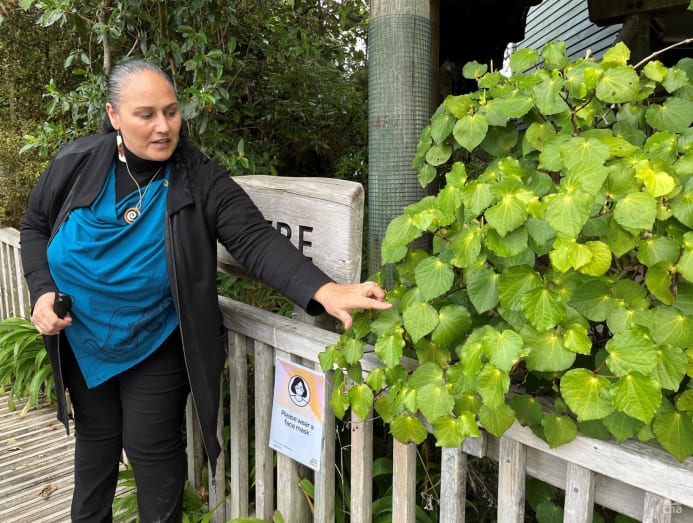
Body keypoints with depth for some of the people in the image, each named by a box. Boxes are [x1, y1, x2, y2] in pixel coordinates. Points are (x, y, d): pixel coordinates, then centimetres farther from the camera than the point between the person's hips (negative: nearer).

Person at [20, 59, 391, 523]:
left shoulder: (201, 181, -20)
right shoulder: (76, 165, -11)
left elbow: (257, 240, -31)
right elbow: (36, 227, 4)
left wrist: (324, 291, -45)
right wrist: (42, 291, -12)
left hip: (156, 346, -3)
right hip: (82, 340, 4)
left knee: (151, 449, 8)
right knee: (96, 438, 23)